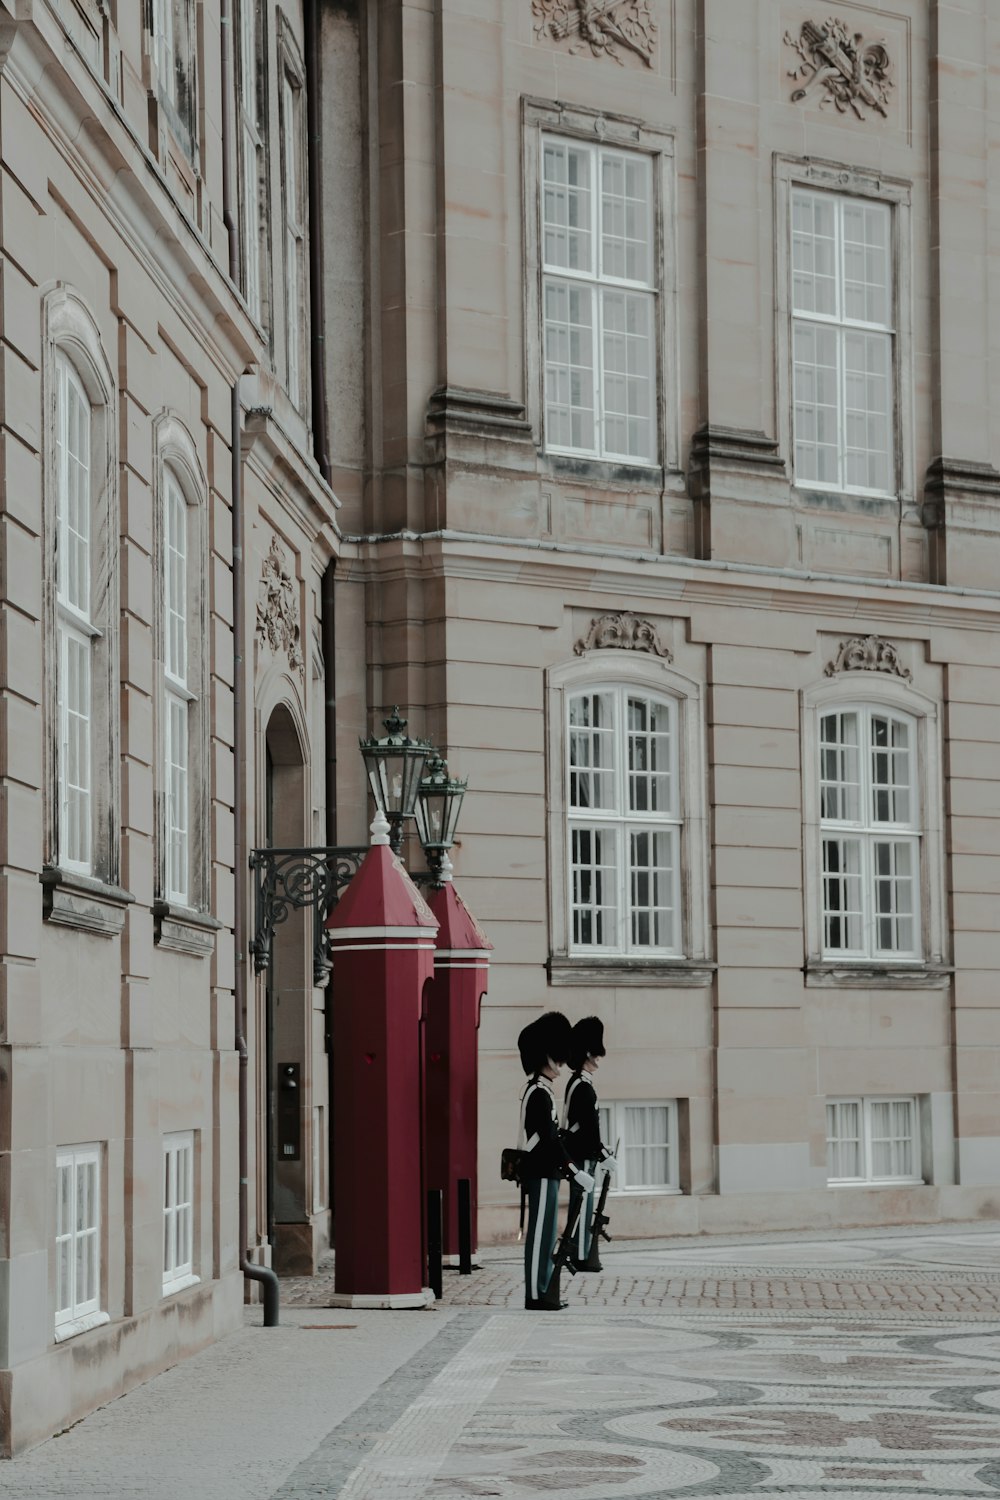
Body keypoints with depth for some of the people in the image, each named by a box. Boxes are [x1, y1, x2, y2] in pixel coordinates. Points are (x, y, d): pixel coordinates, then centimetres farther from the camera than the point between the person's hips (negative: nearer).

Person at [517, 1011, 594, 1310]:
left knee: (544, 1234, 12)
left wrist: (568, 1167, 22)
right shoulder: (540, 1094, -16)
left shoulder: (537, 1091, 16)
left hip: (543, 1172, 10)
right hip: (542, 1173, -10)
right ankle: (537, 1296, -5)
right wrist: (575, 1171, -21)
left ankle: (544, 1293, 15)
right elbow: (549, 1138, -21)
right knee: (541, 1234, -7)